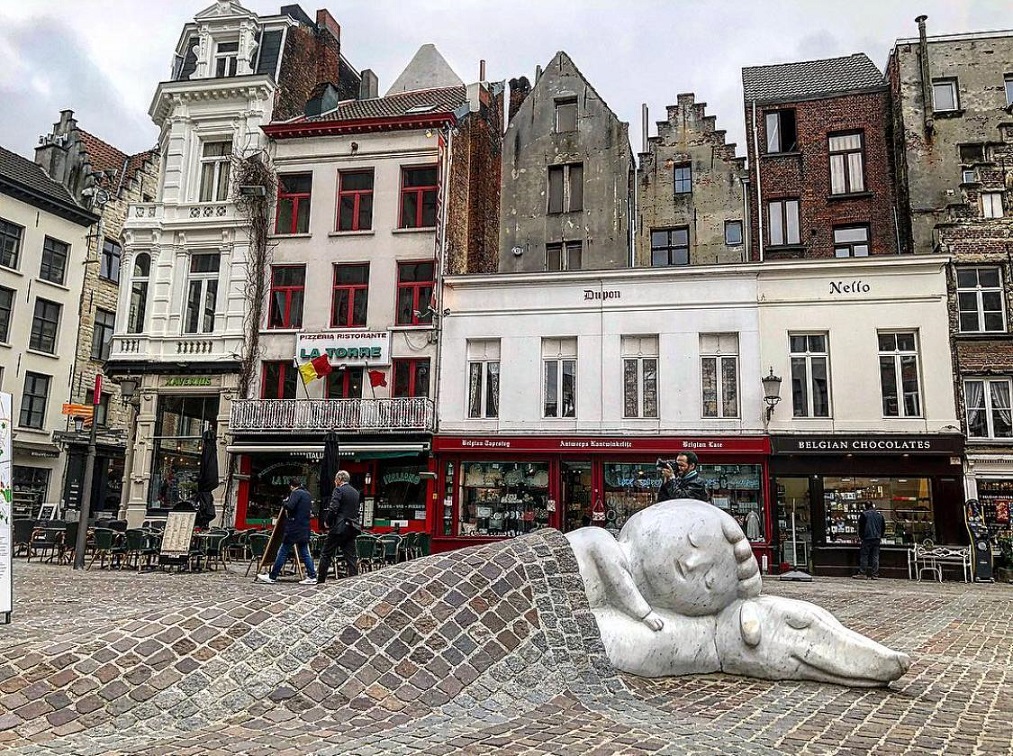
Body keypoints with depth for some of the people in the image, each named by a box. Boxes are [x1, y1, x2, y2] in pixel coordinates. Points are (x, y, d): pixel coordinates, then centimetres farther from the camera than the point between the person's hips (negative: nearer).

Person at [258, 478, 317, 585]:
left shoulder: (296, 493, -9)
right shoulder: (307, 494, 15)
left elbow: (289, 507, -23)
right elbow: (311, 510, 21)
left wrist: (286, 502, -4)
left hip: (294, 529, -8)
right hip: (305, 529, 8)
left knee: (283, 552, -2)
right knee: (304, 554, 9)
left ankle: (272, 576, 3)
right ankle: (312, 577, 3)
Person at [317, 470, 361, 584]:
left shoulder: (339, 490, -7)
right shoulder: (355, 492, 15)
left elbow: (332, 509, -16)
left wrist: (327, 521, -3)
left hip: (339, 527, -6)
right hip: (352, 528, 6)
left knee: (326, 554, 4)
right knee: (350, 556, 6)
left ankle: (320, 581, 7)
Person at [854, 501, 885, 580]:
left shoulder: (864, 514, -7)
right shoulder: (879, 514, 8)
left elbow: (861, 526, -5)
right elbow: (883, 527, 15)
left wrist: (861, 536, 8)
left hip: (867, 538, -4)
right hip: (877, 538, 4)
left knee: (864, 556, -1)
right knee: (875, 556, 6)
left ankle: (862, 573, -4)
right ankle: (875, 574, 5)